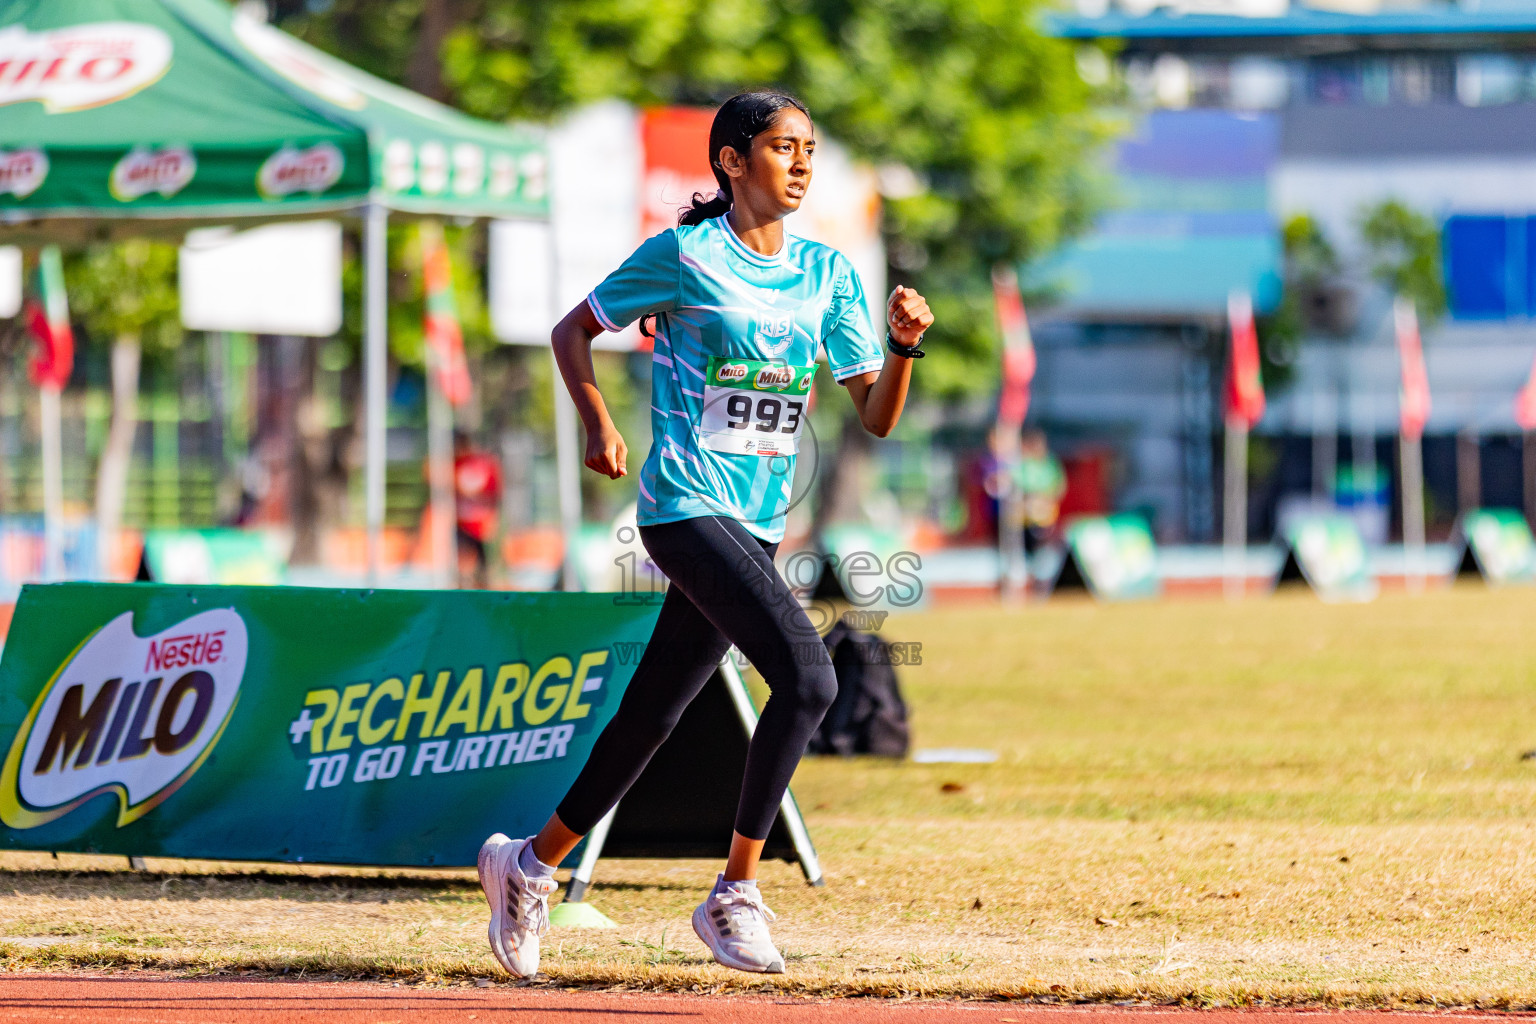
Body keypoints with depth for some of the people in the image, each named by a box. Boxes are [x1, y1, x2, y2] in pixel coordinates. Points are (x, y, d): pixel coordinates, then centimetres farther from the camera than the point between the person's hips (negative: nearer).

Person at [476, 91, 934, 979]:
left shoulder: (829, 273, 10)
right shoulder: (683, 257, -4)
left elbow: (877, 415, 8)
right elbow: (574, 332, 7)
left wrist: (903, 345, -11)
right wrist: (600, 425, -6)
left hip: (759, 524, 6)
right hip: (688, 507, -6)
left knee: (652, 716, 12)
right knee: (808, 678, -23)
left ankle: (533, 864, 31)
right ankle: (736, 894, -14)